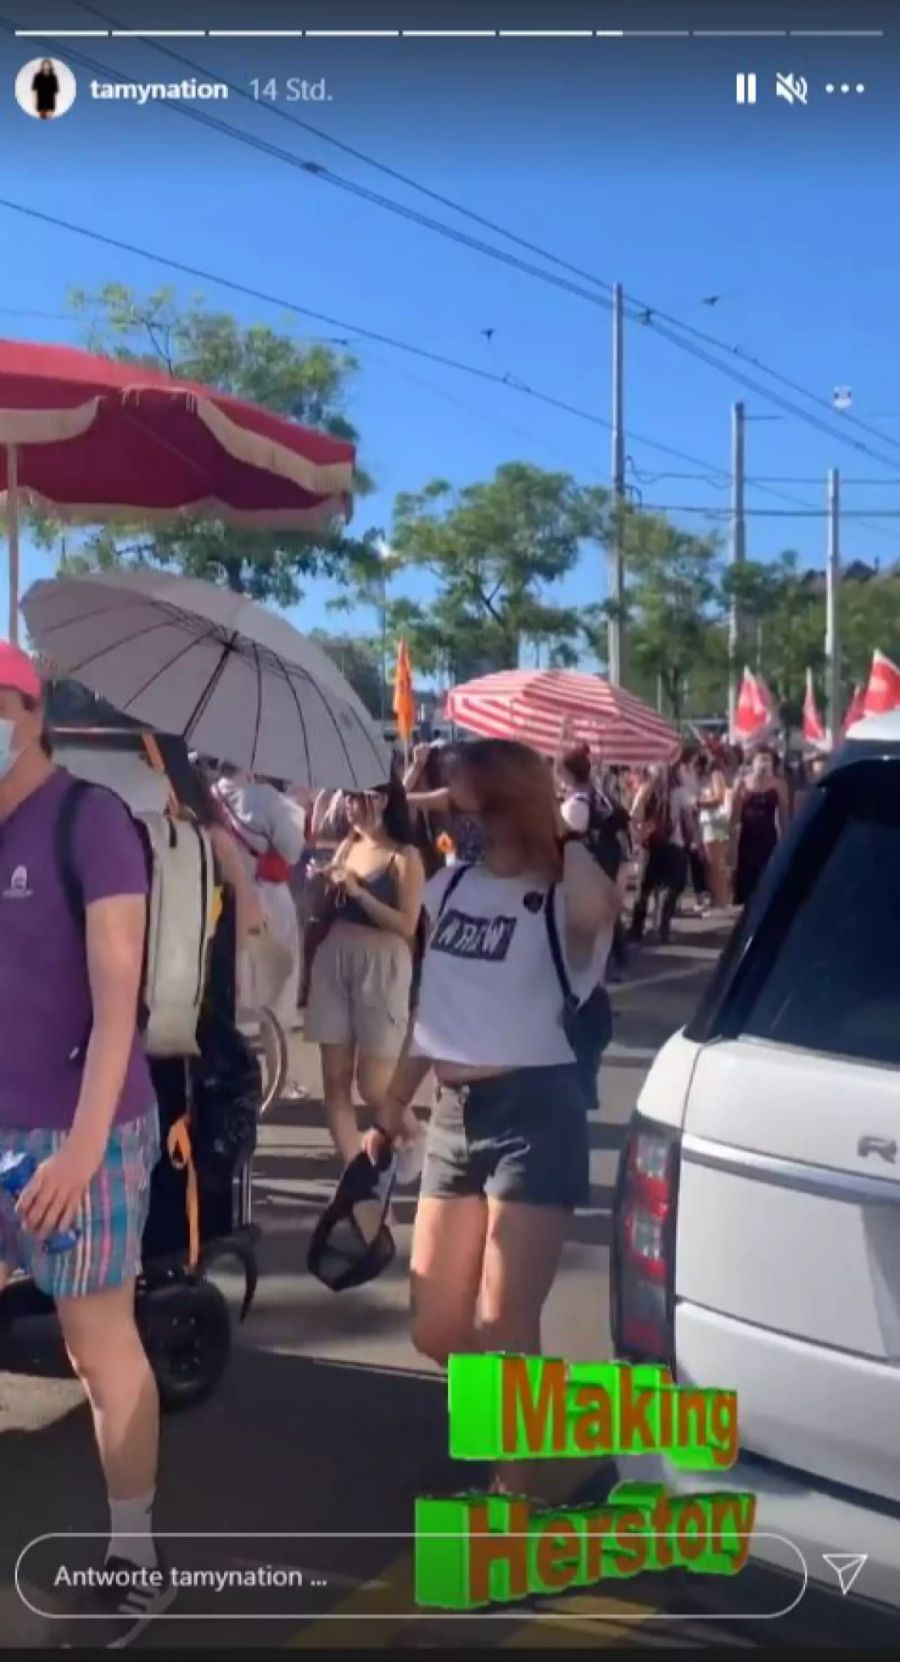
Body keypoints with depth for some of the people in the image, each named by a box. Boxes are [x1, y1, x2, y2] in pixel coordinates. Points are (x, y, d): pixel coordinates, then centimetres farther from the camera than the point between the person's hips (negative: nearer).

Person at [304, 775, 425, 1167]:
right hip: (333, 960, 6)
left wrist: (359, 891, -17)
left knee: (372, 1084, -4)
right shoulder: (347, 847, 13)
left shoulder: (405, 857, -5)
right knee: (334, 1079, 2)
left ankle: (414, 1137, 25)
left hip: (382, 966, -6)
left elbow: (407, 925, -13)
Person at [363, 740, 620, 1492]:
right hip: (454, 1112, 7)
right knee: (437, 1331, 11)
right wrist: (392, 1109, 18)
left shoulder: (561, 892, -10)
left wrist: (560, 831, -21)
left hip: (534, 1110, -7)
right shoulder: (451, 885, 10)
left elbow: (598, 910, -37)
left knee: (502, 1329, -7)